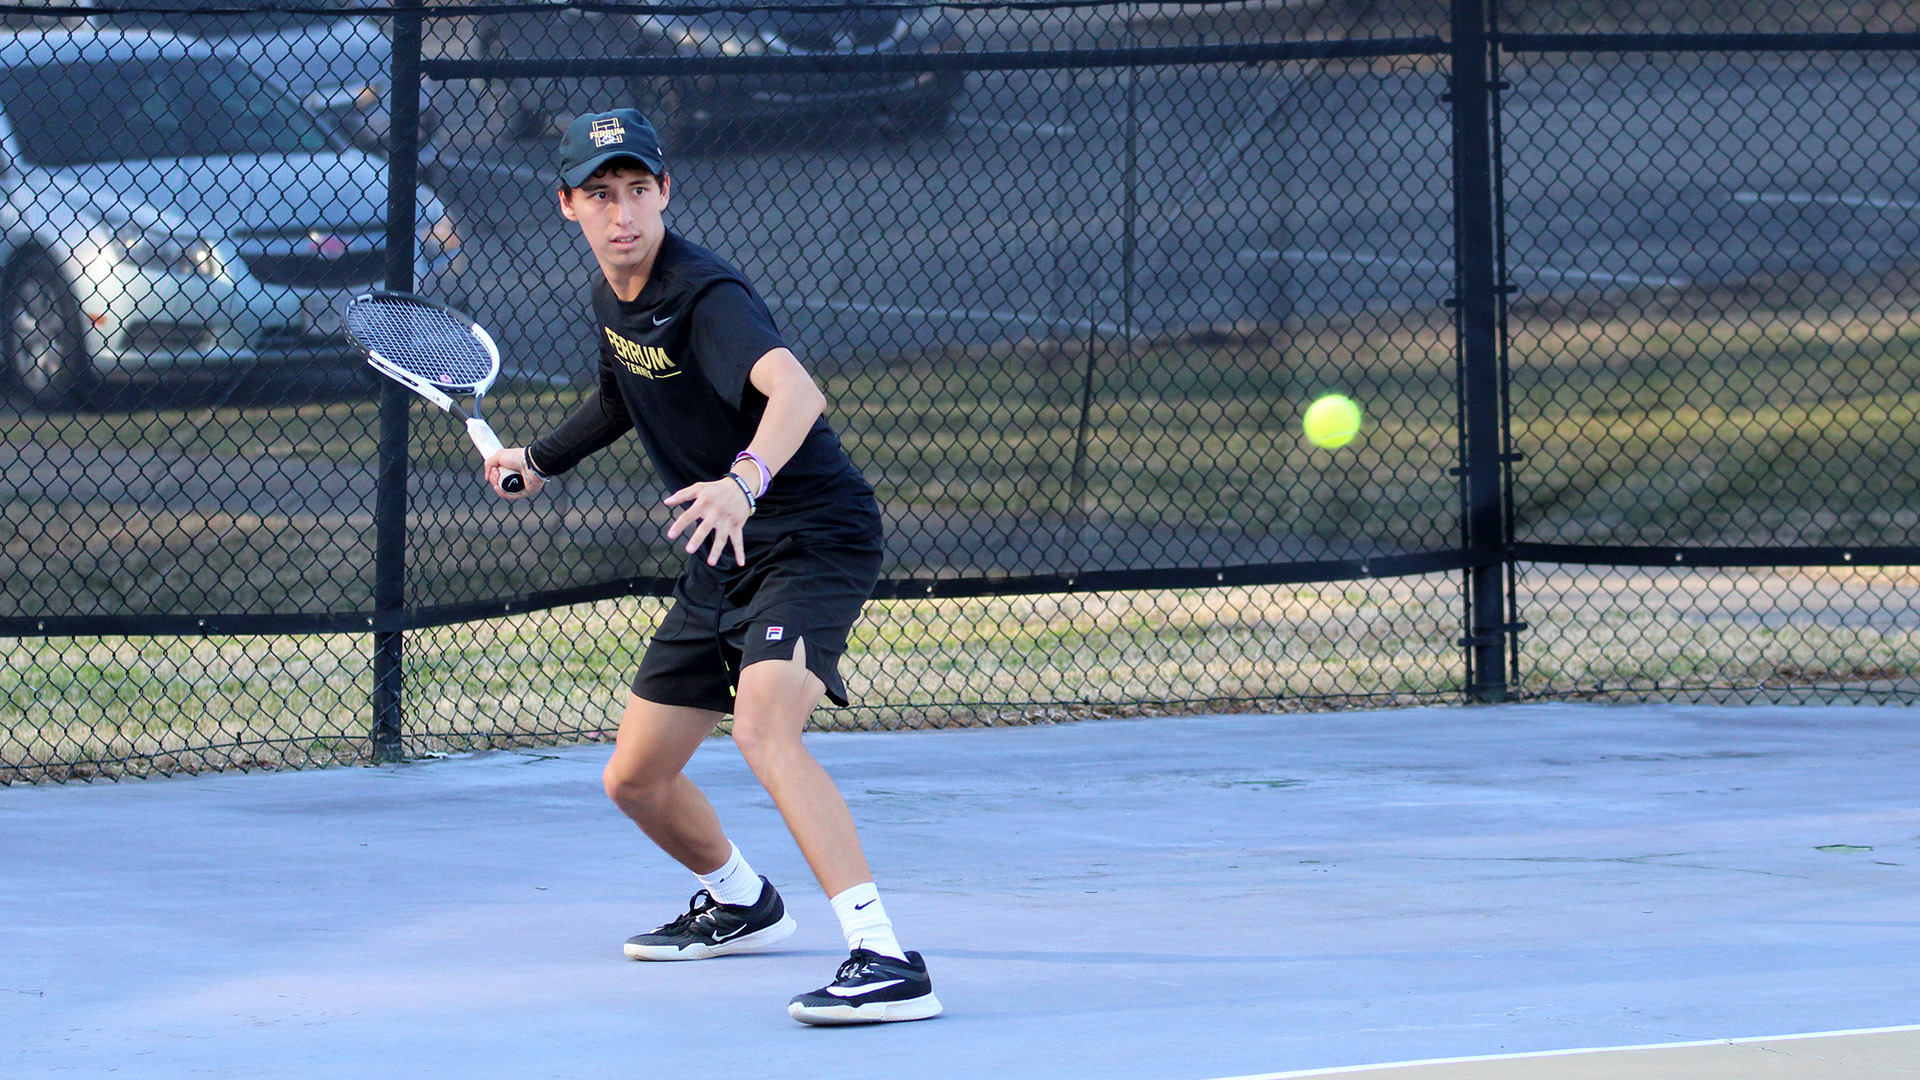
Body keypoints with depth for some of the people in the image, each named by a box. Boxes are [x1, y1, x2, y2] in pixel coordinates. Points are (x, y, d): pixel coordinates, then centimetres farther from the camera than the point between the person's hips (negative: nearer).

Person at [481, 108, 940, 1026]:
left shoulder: (704, 296, -23)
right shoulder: (611, 292, 4)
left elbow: (795, 391, -43)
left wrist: (744, 481, -60)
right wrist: (541, 459, 31)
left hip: (813, 538, -9)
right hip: (722, 564, 9)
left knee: (763, 730, -34)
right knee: (635, 780, 16)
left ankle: (886, 961, -41)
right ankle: (741, 904, 47)